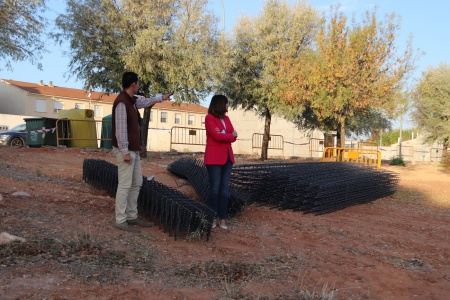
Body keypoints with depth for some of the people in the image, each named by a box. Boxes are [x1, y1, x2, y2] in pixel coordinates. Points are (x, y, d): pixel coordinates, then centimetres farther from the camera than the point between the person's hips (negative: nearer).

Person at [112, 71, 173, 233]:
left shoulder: (132, 100, 12)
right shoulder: (121, 102, -17)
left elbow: (145, 101, 35)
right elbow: (120, 129, -21)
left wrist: (162, 97, 46)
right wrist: (125, 152, -22)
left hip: (134, 150, 10)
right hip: (126, 151, -10)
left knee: (137, 183, 13)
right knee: (125, 185, -6)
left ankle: (132, 216, 22)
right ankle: (121, 221, 1)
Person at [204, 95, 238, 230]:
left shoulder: (226, 118, 16)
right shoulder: (209, 118, -6)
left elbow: (233, 137, 9)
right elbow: (217, 136, -15)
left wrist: (223, 134, -10)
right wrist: (230, 135, 0)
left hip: (227, 157, 6)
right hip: (214, 158, -6)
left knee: (225, 188, 4)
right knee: (215, 187, -4)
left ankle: (222, 218, 8)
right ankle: (214, 218, 5)